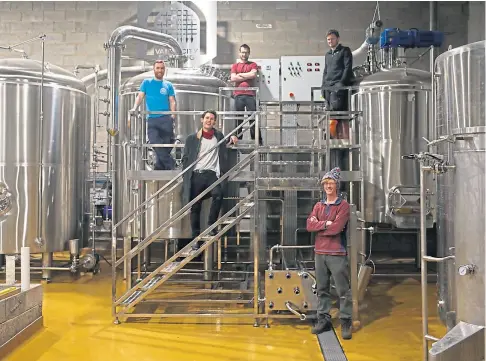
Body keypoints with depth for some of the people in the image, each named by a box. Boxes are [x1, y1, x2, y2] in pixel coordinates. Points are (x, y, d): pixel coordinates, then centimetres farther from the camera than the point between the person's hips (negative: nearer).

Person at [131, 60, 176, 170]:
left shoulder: (168, 85, 13)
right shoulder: (147, 82, 14)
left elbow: (172, 101, 7)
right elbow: (140, 96, 7)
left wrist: (173, 114, -8)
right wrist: (135, 108, -11)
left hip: (165, 118, 0)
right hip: (151, 119, 0)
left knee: (166, 145, -3)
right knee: (156, 144, -9)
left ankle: (159, 169, 9)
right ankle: (170, 165, -1)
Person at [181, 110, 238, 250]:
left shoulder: (219, 136, 13)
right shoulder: (192, 138, 7)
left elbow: (224, 149, 32)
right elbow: (185, 158, 8)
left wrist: (232, 139, 11)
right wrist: (185, 176, -1)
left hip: (212, 174, 1)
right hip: (196, 175, 0)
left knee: (218, 194, -30)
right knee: (195, 208, 1)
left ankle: (211, 225, -13)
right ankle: (195, 239, 12)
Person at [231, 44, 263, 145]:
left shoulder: (253, 64, 15)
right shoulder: (235, 66, 18)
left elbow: (253, 74, -5)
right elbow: (233, 78, 1)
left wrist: (240, 74, 1)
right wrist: (247, 77, -1)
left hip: (250, 95, -1)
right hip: (238, 95, 1)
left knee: (253, 118, -5)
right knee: (238, 118, 0)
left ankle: (257, 140, -6)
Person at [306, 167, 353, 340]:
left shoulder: (343, 205, -3)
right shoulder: (318, 206, 14)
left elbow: (336, 228, -16)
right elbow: (309, 225, 0)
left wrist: (318, 226, -4)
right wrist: (326, 224, -13)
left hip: (337, 254, -5)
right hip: (320, 253, 5)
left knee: (343, 291, -1)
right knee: (322, 289, 11)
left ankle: (346, 323, 6)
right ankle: (323, 320, 20)